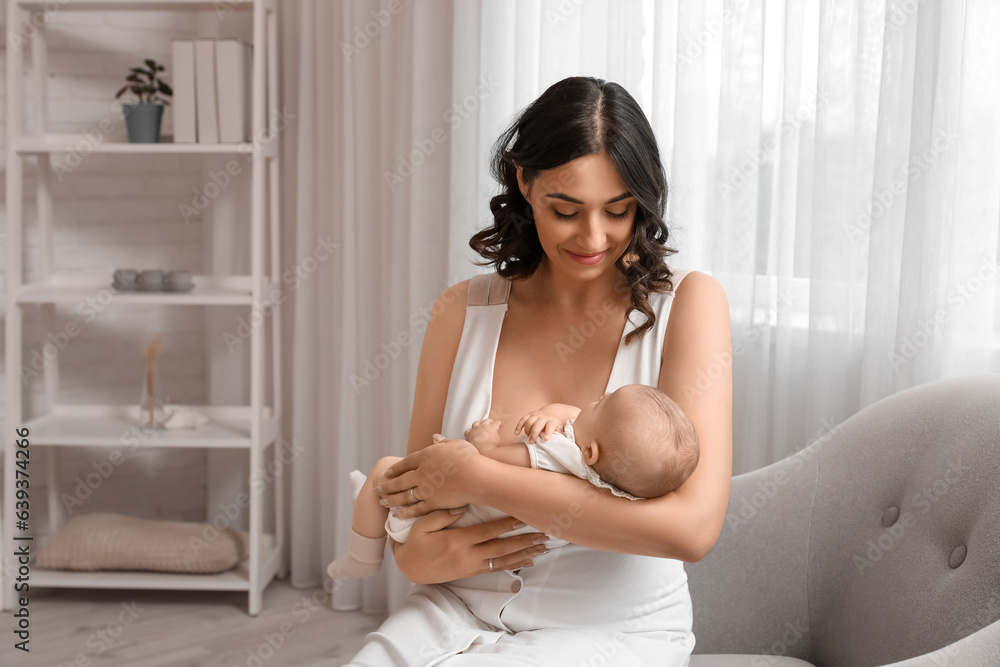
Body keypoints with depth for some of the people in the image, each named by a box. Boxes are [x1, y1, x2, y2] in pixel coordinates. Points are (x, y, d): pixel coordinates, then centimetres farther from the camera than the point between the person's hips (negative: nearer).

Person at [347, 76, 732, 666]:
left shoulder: (686, 303, -9)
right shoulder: (465, 311, 2)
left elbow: (693, 525, -20)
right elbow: (413, 483, 8)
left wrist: (479, 478, -20)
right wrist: (414, 553, -17)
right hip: (463, 606, 4)